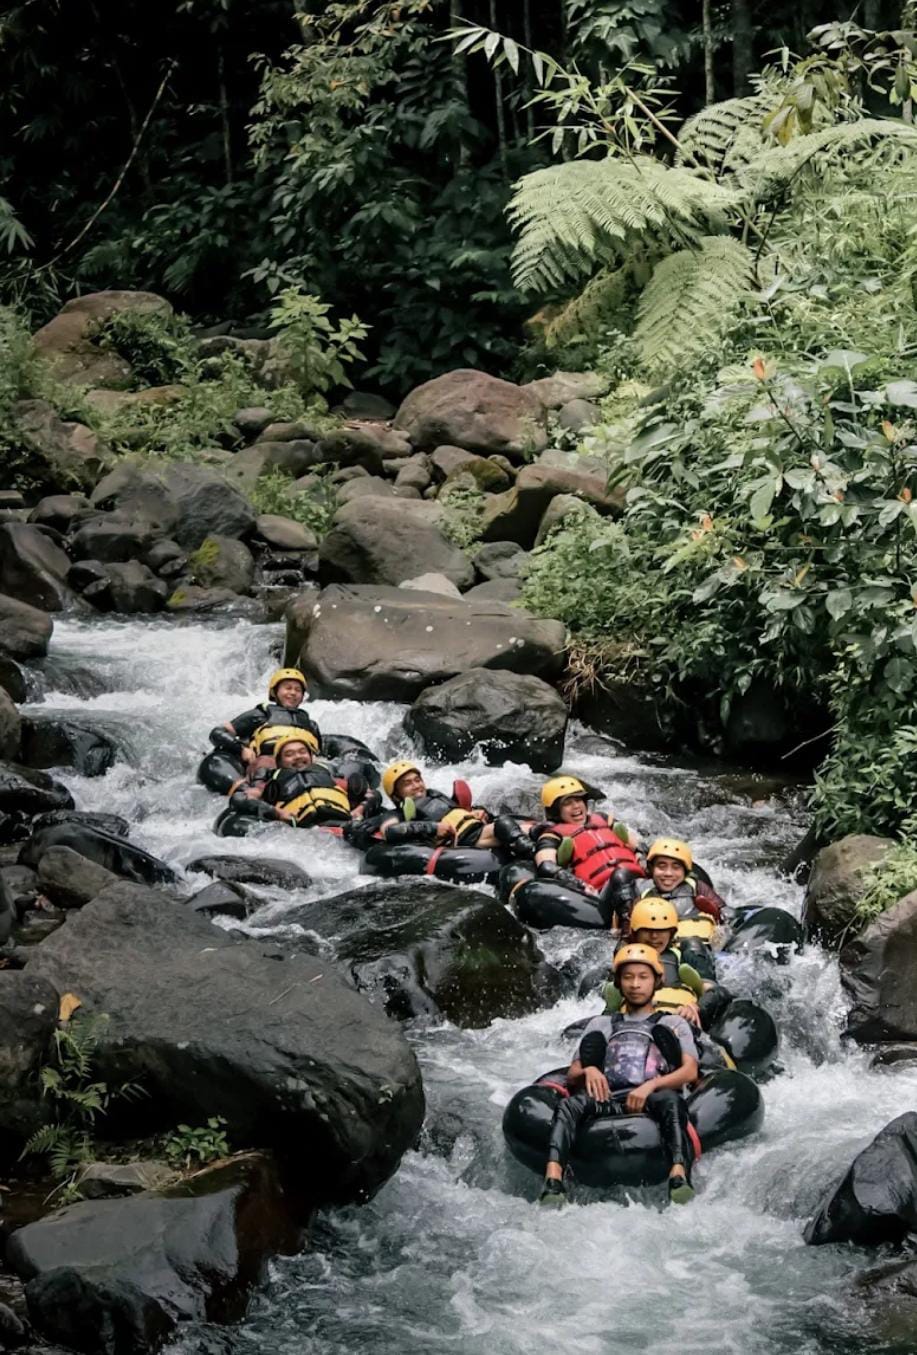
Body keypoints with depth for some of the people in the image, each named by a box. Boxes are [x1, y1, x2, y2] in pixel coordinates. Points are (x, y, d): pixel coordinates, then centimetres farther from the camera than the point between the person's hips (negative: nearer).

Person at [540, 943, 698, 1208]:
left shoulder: (674, 1024, 25)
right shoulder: (601, 1024, 32)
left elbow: (690, 1072, 7)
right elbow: (571, 1076, 22)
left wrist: (650, 1086, -12)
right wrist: (588, 1071, -5)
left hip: (651, 1101, -2)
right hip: (607, 1101, 2)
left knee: (670, 1101, -37)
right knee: (569, 1105, -31)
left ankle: (679, 1176, -58)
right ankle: (553, 1180, -51)